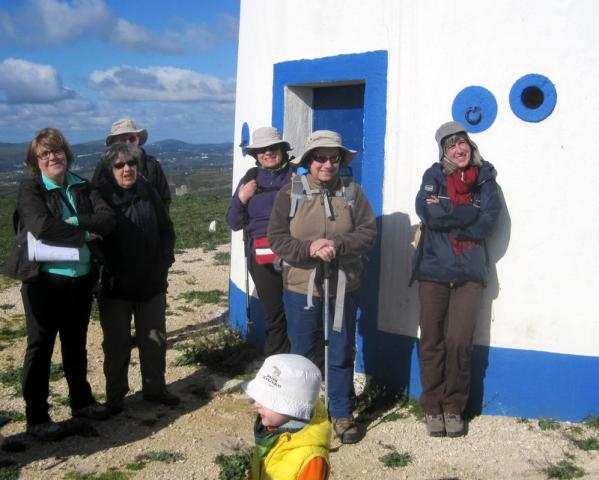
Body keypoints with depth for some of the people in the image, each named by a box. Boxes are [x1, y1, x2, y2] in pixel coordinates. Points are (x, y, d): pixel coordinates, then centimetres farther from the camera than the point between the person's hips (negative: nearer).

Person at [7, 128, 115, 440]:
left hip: (80, 279, 5)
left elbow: (107, 219, -6)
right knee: (40, 348, 5)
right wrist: (84, 235, -14)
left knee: (76, 344, 19)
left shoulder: (82, 187, 7)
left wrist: (76, 221, -21)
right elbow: (42, 227, -23)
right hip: (45, 280, -5)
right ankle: (36, 418, 15)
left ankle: (81, 401, 34)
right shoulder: (30, 189, -7)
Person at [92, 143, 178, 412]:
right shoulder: (100, 197, -10)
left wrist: (165, 261, 2)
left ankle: (155, 388, 30)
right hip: (116, 287, -3)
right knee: (117, 344, 8)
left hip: (152, 284, 3)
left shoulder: (148, 193, 1)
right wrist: (107, 274, -13)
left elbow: (166, 230, 10)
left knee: (155, 339, 13)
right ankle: (115, 397, 22)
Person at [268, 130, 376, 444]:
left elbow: (368, 233, -4)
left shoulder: (351, 191, 1)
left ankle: (342, 414, 27)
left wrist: (337, 244, -20)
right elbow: (277, 238, -5)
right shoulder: (290, 192, -2)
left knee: (341, 355, 11)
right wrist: (308, 248, -21)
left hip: (342, 289, 1)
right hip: (300, 288, -1)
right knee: (303, 355, 11)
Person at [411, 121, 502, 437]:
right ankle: (432, 408, 16)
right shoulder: (434, 176, 6)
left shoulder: (485, 178, 8)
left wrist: (446, 216, -9)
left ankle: (454, 407, 12)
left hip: (469, 272, 0)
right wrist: (471, 213, -8)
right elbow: (426, 212, -12)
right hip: (433, 270, 0)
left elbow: (487, 224, -6)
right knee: (431, 342, 2)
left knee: (459, 342, -7)